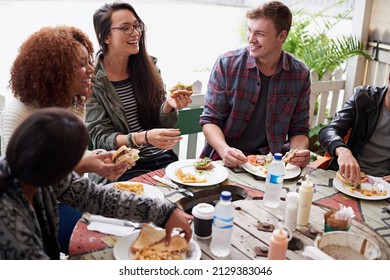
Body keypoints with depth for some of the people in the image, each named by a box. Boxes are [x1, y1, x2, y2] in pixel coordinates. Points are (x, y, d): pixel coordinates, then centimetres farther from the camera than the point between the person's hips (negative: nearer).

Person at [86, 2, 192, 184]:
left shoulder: (148, 67, 6)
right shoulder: (92, 80, -7)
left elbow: (160, 126, 9)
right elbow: (100, 139, -10)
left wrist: (169, 105, -13)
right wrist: (144, 137, -27)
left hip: (163, 159, 5)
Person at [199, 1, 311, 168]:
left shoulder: (300, 74, 1)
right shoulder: (226, 64, -6)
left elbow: (298, 129, 8)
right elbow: (210, 120, -3)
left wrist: (300, 152, -13)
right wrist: (224, 149, -22)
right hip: (227, 159, -2)